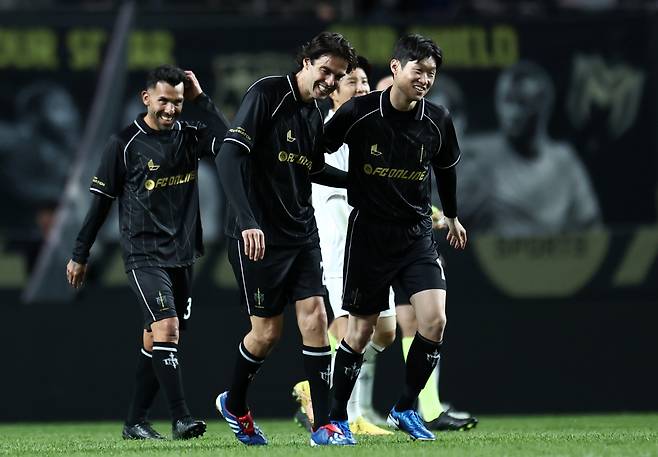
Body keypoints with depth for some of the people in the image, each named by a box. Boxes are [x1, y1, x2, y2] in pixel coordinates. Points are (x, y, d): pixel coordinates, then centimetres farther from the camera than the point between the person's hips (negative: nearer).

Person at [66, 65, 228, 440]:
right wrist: (80, 256, 3)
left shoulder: (190, 136, 6)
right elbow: (101, 202, 0)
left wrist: (202, 99, -8)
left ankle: (136, 422, 15)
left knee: (156, 340, 8)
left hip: (181, 254, 5)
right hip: (144, 254, -5)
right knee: (166, 328, -19)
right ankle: (181, 418, -22)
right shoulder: (125, 144, -6)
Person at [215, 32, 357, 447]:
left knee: (315, 319, -5)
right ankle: (234, 404, 26)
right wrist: (248, 221, -31)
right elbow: (231, 156, -22)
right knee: (268, 331, -1)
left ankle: (323, 426, -3)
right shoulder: (267, 94, -13)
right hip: (259, 236, -6)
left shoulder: (315, 115, 10)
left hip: (302, 233, 6)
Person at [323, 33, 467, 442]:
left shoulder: (438, 121, -3)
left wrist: (452, 217, 29)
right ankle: (338, 417, 19)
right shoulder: (359, 113, -13)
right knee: (361, 329, 3)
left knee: (434, 320, -14)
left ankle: (406, 409, 4)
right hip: (369, 233, -2)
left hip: (418, 232, 3)